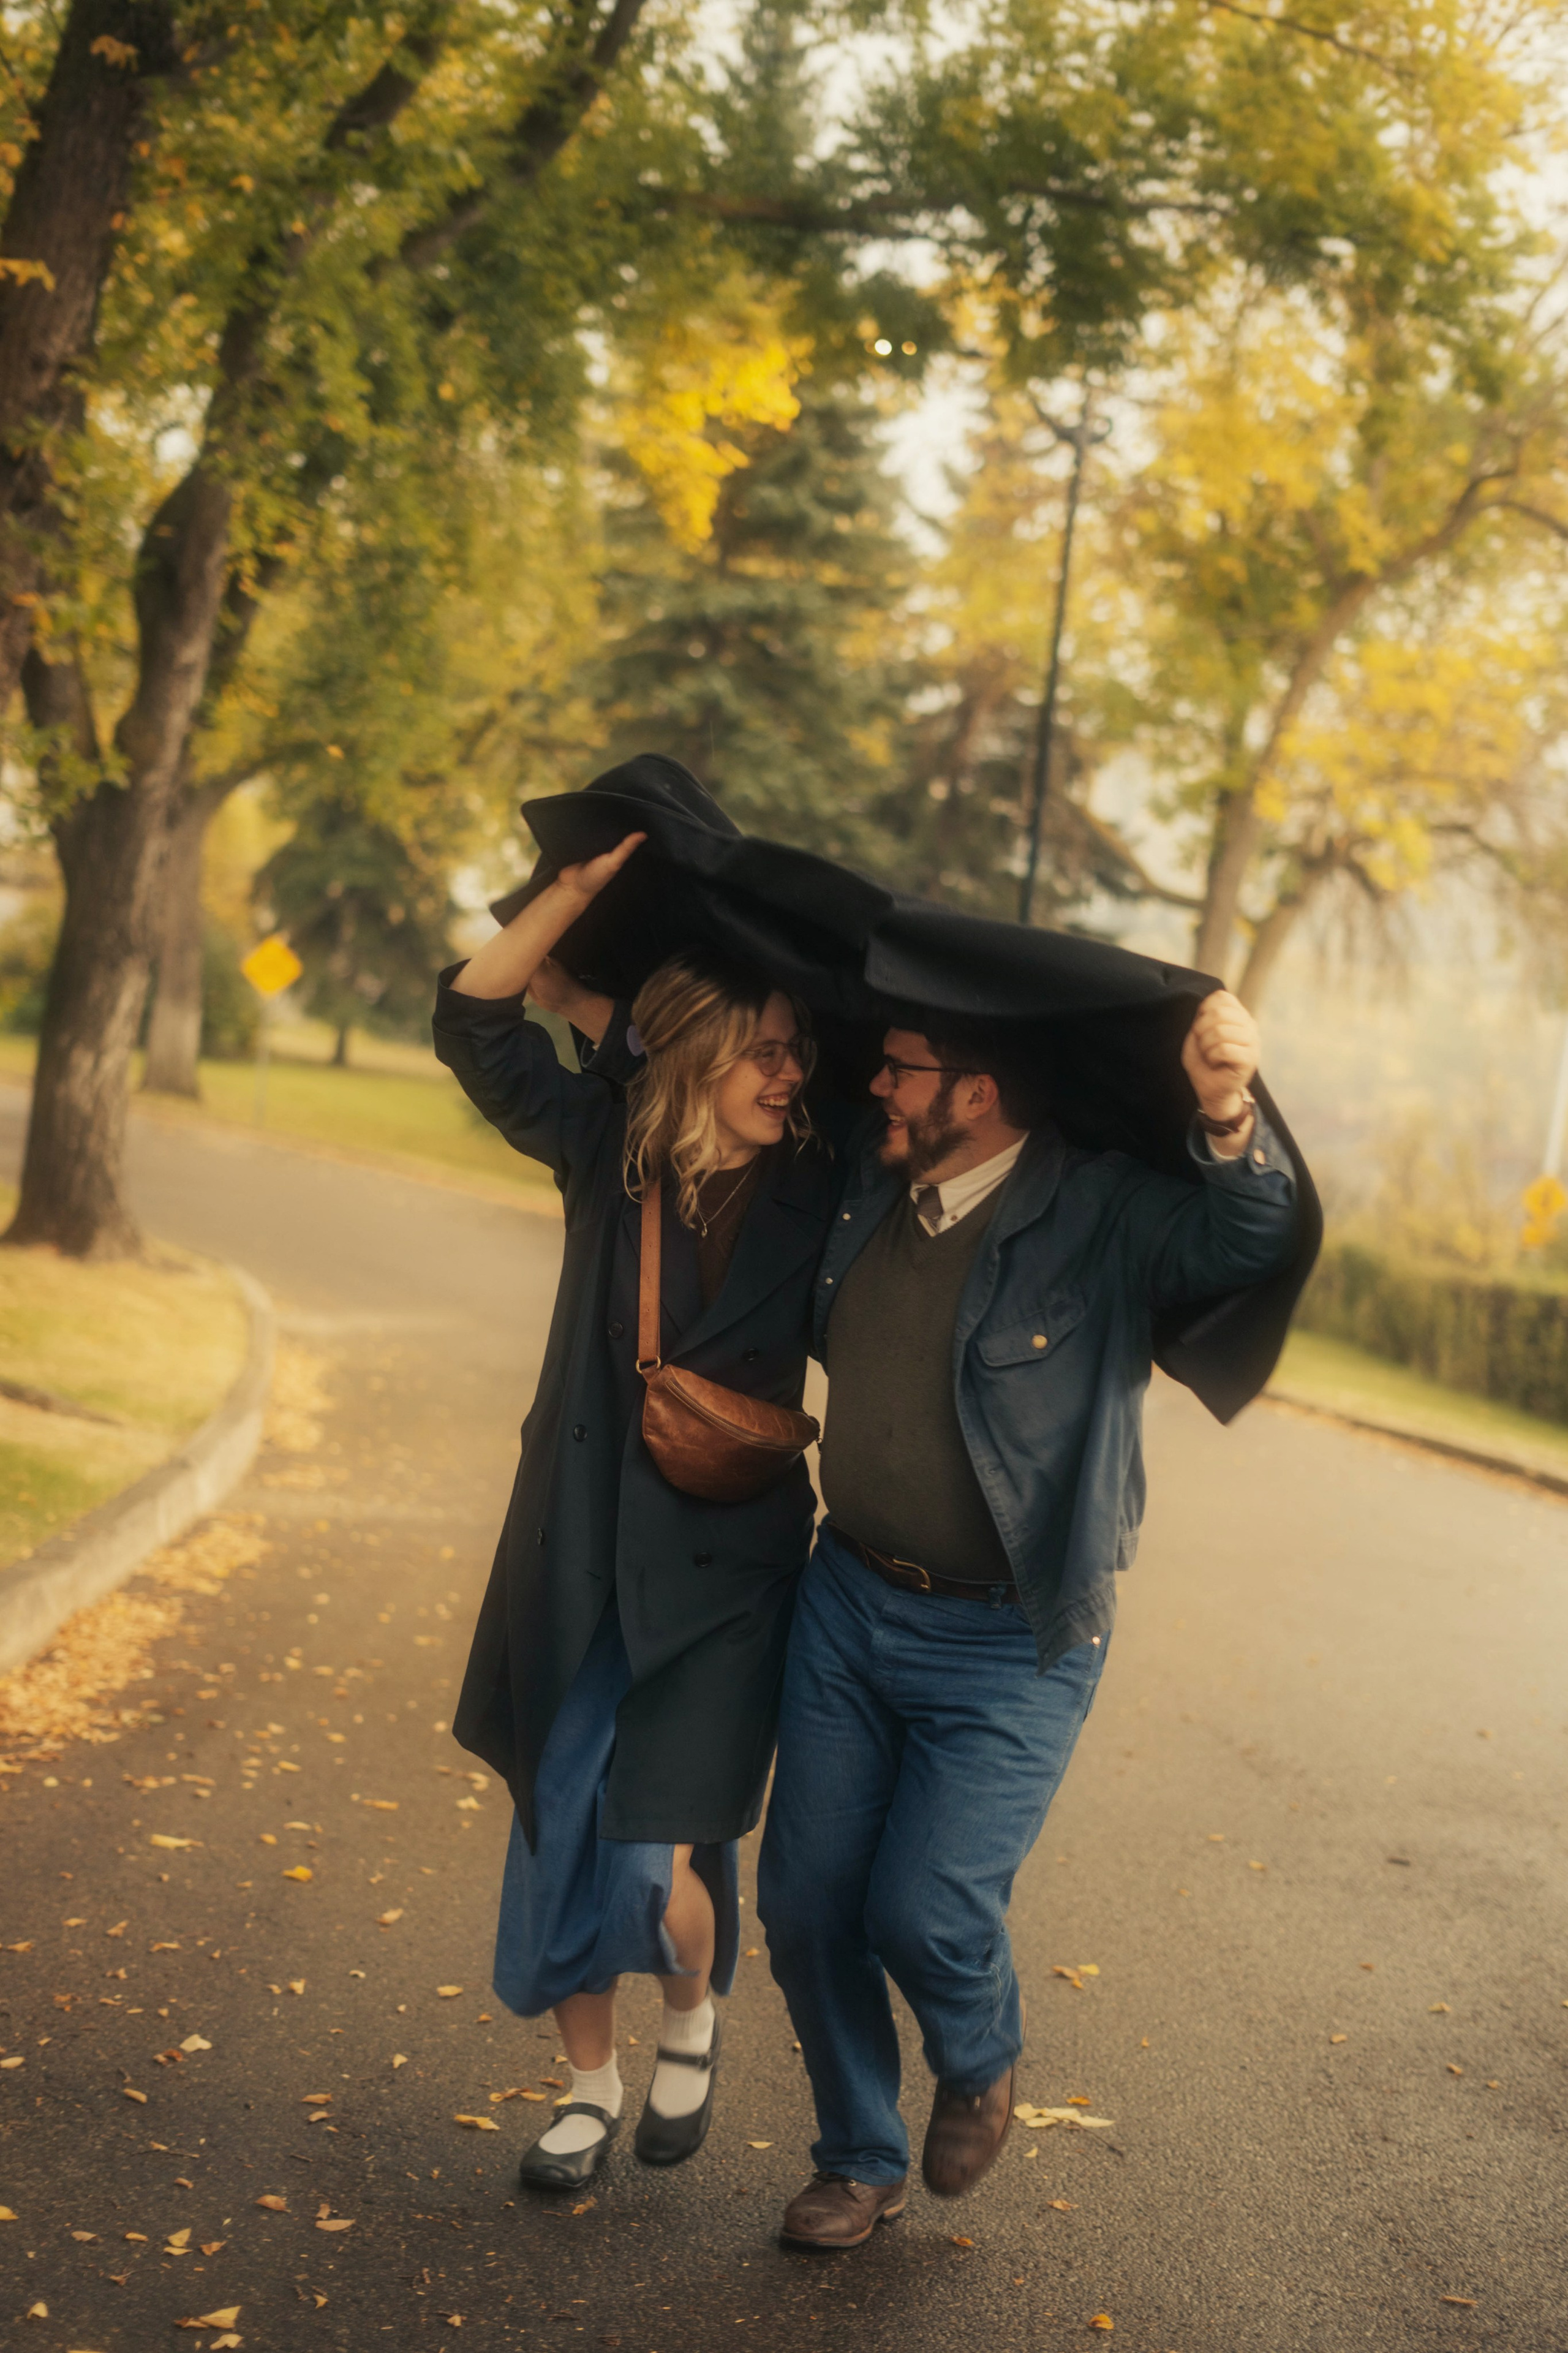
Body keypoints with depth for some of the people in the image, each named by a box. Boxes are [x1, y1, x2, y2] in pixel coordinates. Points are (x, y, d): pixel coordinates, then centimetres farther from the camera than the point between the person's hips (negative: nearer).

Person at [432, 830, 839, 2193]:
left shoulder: (818, 1192, -6)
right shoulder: (606, 1151, -2)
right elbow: (475, 1019, -3)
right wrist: (587, 886, -10)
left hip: (724, 1575, -2)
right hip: (583, 1559, 2)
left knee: (654, 1863, -5)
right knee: (561, 1840, 10)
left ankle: (695, 2019, 30)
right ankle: (591, 2087, 34)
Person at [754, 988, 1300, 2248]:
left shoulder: (1102, 1213, -15)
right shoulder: (867, 1183, 1)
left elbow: (1248, 1241, -32)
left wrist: (1230, 1119, -50)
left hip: (1011, 1642, -5)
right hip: (851, 1599, 6)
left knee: (923, 1910, -10)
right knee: (806, 1899, 8)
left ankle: (983, 2064, 29)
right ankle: (862, 2162, 33)